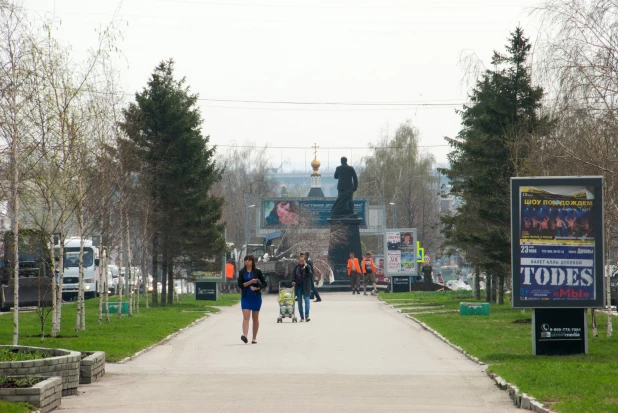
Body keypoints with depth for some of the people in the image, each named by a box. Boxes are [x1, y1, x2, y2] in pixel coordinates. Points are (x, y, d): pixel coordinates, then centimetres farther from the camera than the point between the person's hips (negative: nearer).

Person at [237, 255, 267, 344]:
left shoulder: (257, 271, 1)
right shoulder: (242, 272, 4)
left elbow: (264, 284, 2)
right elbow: (240, 285, -5)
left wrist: (256, 288, -14)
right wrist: (250, 282, -16)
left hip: (256, 296, 0)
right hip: (245, 297, 0)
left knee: (255, 317, 7)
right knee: (246, 316, -14)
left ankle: (254, 338, 14)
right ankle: (245, 335, -27)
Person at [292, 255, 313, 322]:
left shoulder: (307, 267, -3)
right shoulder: (296, 267, 4)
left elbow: (311, 275, -14)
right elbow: (293, 275, 13)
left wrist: (306, 267, -20)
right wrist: (293, 281, -6)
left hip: (306, 286, -3)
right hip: (298, 286, 3)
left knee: (307, 300, -12)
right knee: (299, 302, 5)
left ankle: (307, 315, -14)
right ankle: (302, 317, 11)